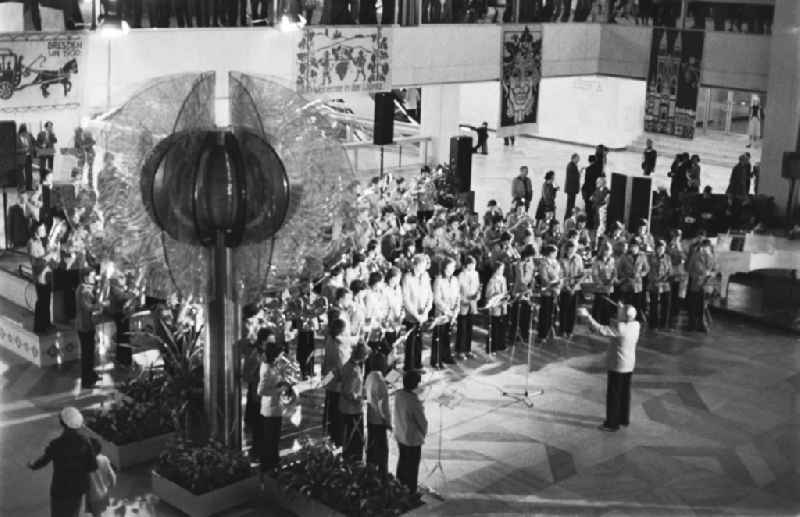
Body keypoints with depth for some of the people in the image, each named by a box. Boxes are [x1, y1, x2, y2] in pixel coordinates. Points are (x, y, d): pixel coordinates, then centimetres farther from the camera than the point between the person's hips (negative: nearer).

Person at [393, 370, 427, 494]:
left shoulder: (398, 395, -10)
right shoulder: (414, 402, -30)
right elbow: (422, 422, -18)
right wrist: (423, 433, 2)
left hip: (399, 436, 7)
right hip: (413, 439, -7)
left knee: (402, 462, 23)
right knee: (412, 467, 10)